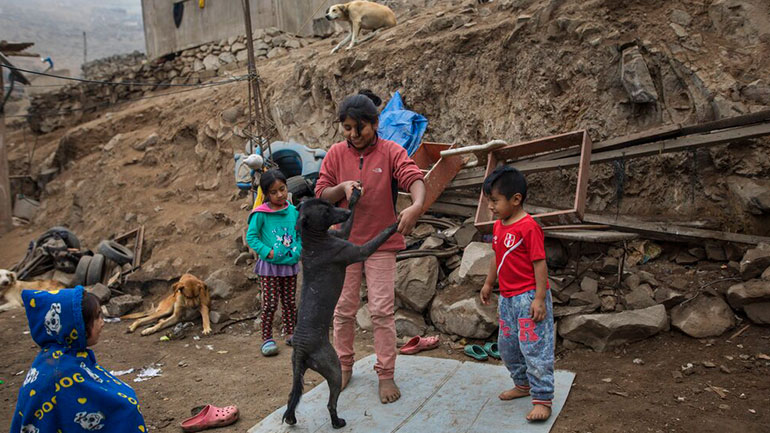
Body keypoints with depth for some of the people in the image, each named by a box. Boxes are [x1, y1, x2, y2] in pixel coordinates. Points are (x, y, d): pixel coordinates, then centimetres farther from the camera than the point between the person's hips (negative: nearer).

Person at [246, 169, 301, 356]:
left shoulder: (293, 211, 3)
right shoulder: (261, 214, -10)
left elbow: (300, 234, 13)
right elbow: (251, 237, -6)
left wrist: (298, 250, -3)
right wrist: (266, 251, -15)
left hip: (290, 264, 4)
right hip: (269, 265, -4)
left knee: (289, 301, 13)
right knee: (270, 303, -1)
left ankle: (290, 333, 28)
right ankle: (267, 338, 11)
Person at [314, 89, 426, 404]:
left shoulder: (391, 152, -9)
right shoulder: (336, 154, 0)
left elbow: (414, 178, -24)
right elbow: (321, 196, 2)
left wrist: (416, 205, -46)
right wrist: (342, 188, -20)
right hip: (344, 242, 3)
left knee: (382, 311, 1)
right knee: (343, 309, 12)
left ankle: (386, 374, 15)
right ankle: (344, 366, 30)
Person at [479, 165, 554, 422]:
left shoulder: (528, 227, -18)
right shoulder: (498, 227, 7)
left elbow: (540, 264, -19)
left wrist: (539, 299, -22)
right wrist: (488, 284, 23)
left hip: (528, 297, -9)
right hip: (507, 297, 9)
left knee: (534, 347, -3)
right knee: (506, 346, 18)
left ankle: (542, 399, 8)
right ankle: (523, 384, 37)